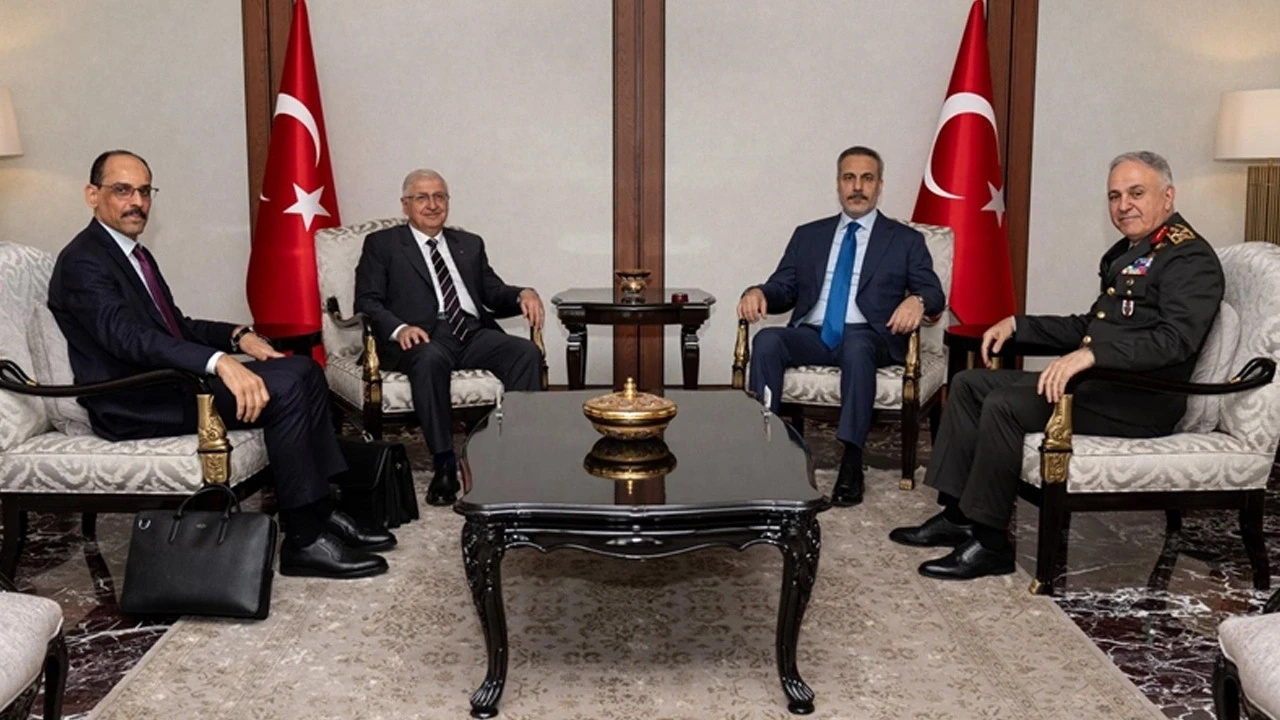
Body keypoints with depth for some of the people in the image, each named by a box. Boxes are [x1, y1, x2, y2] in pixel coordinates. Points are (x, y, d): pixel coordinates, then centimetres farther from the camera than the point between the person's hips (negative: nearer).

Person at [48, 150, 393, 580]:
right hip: (133, 404, -10)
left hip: (164, 380, 10)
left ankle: (319, 510, -1)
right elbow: (129, 337, -29)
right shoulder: (82, 262, -14)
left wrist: (237, 335, 2)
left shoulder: (134, 253, 17)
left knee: (303, 370, -1)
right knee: (283, 387, -24)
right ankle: (304, 540, -18)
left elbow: (175, 325, 21)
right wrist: (219, 361, -41)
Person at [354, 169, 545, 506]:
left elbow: (494, 294, 21)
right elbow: (367, 301, 4)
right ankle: (444, 465, -33)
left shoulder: (470, 244, 28)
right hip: (422, 338, -4)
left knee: (527, 351, -25)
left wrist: (523, 294, -3)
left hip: (473, 333, 4)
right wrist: (399, 327, -17)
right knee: (430, 358, -39)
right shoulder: (382, 244, 15)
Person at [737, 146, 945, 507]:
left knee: (856, 347, -39)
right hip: (811, 335, 2)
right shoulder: (808, 235, 22)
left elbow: (934, 293, 6)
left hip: (868, 337, -2)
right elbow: (783, 290, 16)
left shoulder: (905, 240, 15)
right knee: (767, 340, -30)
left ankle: (851, 463, -38)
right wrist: (758, 292, -8)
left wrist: (916, 300, -20)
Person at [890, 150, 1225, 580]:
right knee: (969, 384, 6)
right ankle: (957, 515, 3)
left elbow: (1175, 339, -25)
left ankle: (990, 541, -16)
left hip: (1141, 400, -10)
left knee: (1005, 405, -26)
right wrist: (1017, 325, 17)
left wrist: (1091, 355, -35)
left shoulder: (1190, 258, -10)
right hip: (1096, 383, 10)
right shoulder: (1127, 253, 20)